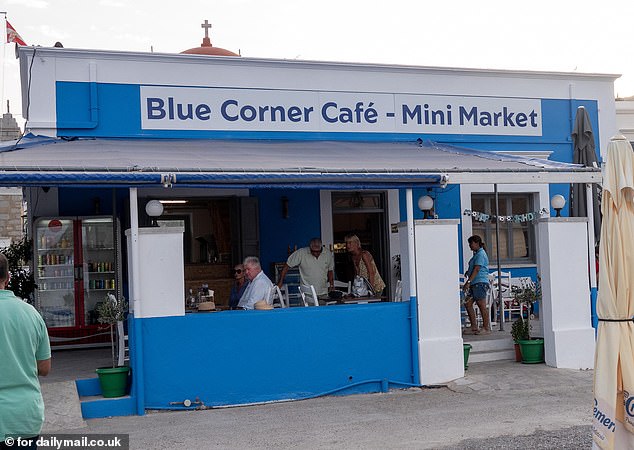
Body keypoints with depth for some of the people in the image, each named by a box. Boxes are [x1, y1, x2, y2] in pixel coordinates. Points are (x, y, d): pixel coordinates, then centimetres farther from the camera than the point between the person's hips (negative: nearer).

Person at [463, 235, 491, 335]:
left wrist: (468, 282, -23)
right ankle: (474, 327, 13)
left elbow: (476, 269, -19)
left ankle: (486, 328, 1)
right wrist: (468, 271, 13)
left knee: (482, 306, -5)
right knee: (468, 304, 9)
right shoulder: (476, 254, 20)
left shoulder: (480, 254, -11)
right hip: (474, 283, 10)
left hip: (480, 282, -10)